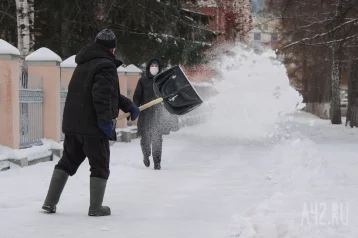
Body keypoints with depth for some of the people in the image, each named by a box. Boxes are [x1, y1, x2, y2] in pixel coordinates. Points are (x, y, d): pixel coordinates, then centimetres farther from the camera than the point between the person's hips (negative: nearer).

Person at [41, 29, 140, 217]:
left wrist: (128, 105, 27)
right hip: (93, 126, -8)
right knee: (100, 166, 5)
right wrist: (106, 121, -19)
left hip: (72, 124, 8)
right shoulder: (106, 66, -12)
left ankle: (50, 202, 15)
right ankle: (95, 207, 6)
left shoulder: (83, 65, 19)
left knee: (67, 162, 17)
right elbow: (102, 96, -24)